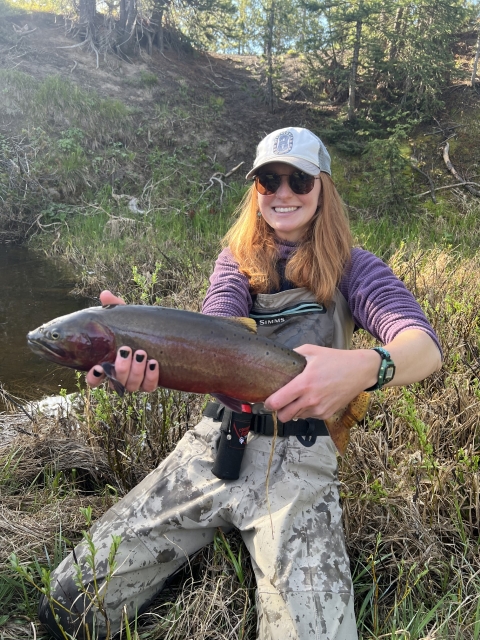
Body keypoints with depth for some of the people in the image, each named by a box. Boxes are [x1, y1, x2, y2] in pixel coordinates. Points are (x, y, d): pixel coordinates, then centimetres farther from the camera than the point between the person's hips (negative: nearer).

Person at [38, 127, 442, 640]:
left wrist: (366, 367, -40)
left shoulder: (352, 268, 2)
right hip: (213, 439, 3)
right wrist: (145, 346, -32)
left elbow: (426, 344, -16)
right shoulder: (237, 260, 10)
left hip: (297, 459, -2)